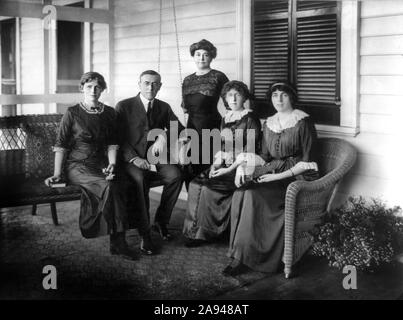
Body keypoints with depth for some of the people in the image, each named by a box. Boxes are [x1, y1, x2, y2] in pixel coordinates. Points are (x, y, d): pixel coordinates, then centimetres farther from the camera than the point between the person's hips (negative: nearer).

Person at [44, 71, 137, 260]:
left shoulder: (109, 113, 13)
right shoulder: (72, 113, 2)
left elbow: (112, 144, 13)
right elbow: (60, 146, 2)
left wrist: (112, 164, -5)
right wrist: (57, 174, -6)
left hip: (101, 165, 3)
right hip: (77, 166, -3)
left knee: (113, 184, -30)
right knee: (109, 185, -32)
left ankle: (118, 242, -25)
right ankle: (118, 241, -24)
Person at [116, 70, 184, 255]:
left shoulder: (164, 108, 16)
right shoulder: (123, 106, 5)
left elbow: (180, 129, 5)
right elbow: (119, 138, -1)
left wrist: (164, 136, -17)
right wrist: (134, 158, -17)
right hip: (132, 160, -3)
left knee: (175, 175, -27)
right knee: (139, 179, -35)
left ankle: (161, 221, -7)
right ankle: (144, 233, -25)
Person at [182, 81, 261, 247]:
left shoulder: (250, 119, -5)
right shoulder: (225, 119, 16)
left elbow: (250, 151, -12)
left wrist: (229, 169, -18)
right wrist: (216, 164, 0)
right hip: (224, 165, 7)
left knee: (209, 187, -25)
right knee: (195, 184, -16)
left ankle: (206, 232, -12)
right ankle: (194, 231, -12)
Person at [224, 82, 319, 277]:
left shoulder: (303, 122, -5)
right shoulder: (269, 124, 14)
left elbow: (308, 162, -9)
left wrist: (279, 176, -18)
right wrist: (244, 165, -1)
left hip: (298, 177, -6)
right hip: (274, 174, 6)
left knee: (253, 195, -29)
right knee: (240, 193, -23)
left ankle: (243, 256, -21)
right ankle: (240, 254, -21)